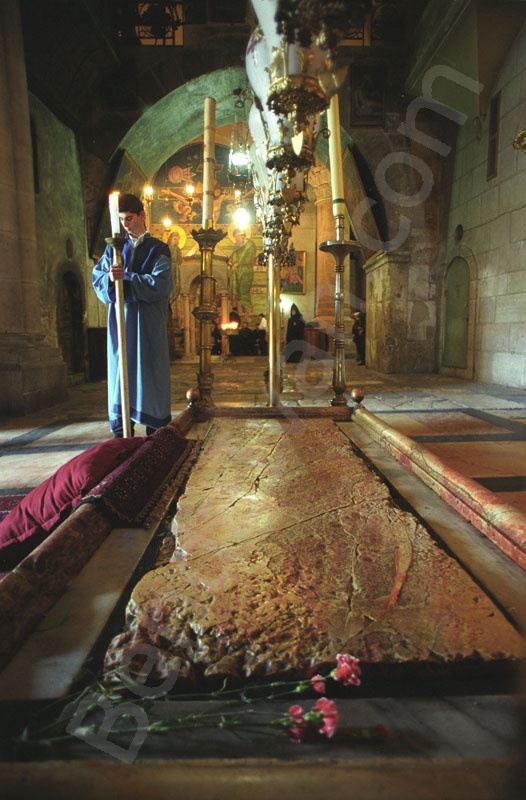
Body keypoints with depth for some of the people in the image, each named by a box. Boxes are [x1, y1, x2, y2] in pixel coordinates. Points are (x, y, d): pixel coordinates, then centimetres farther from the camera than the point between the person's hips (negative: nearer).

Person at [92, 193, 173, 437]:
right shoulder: (114, 248, 14)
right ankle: (120, 432, 8)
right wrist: (110, 278, -16)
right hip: (119, 319, 3)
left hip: (148, 323, -3)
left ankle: (155, 431, 7)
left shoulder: (158, 249, 4)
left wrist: (124, 278, -11)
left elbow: (159, 284, -10)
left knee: (150, 371, 0)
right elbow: (97, 278, 6)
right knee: (120, 372, 2)